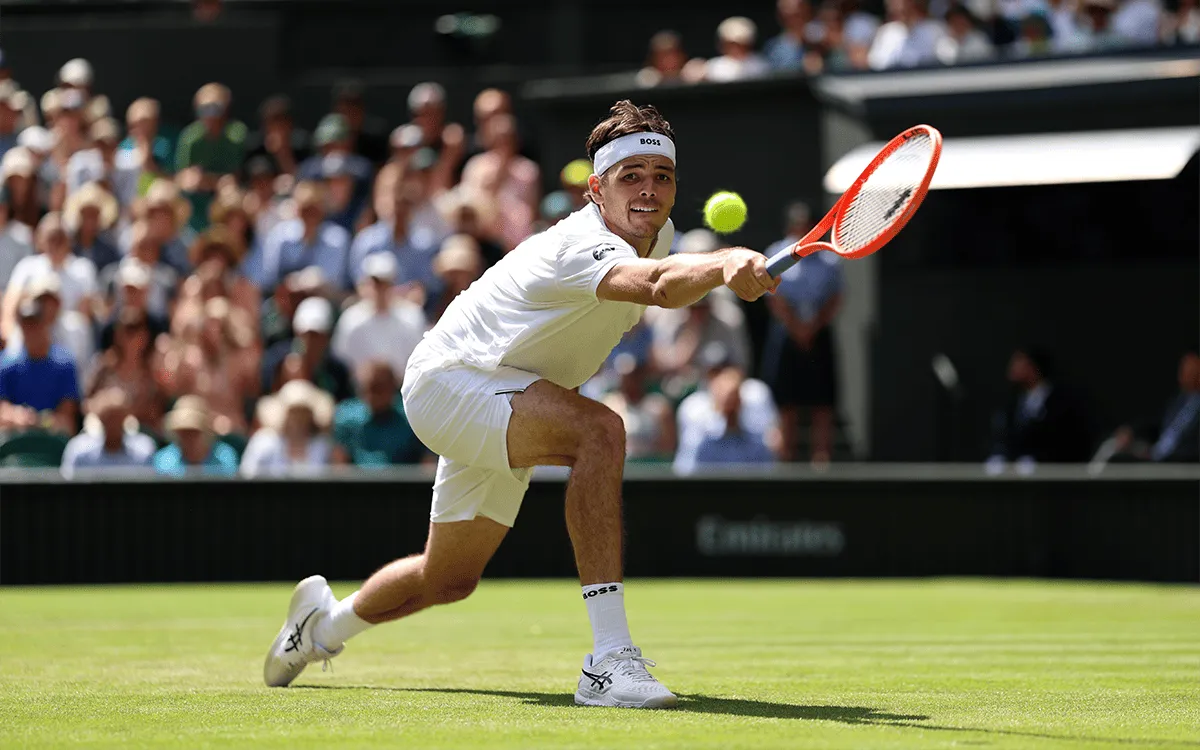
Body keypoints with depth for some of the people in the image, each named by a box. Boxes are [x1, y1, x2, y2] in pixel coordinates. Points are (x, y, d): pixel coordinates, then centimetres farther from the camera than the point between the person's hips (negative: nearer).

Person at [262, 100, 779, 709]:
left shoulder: (656, 234, -4)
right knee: (599, 430, -37)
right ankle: (609, 659, -40)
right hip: (448, 379, -10)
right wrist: (724, 266, -76)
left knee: (449, 580, 23)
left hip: (505, 397, 10)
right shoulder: (584, 244, -34)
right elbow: (656, 285, -58)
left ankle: (327, 620, 55)